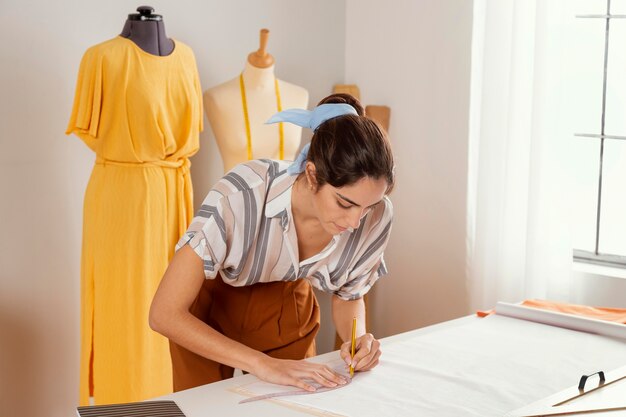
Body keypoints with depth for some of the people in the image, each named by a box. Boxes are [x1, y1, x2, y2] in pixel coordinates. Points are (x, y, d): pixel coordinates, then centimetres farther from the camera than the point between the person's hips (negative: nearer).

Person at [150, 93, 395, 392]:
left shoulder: (376, 217, -26)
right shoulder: (243, 195, -39)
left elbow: (348, 295, -4)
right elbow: (164, 314, -36)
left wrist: (357, 337, -26)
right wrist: (264, 364, -40)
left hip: (288, 309, 3)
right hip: (212, 303, -3)